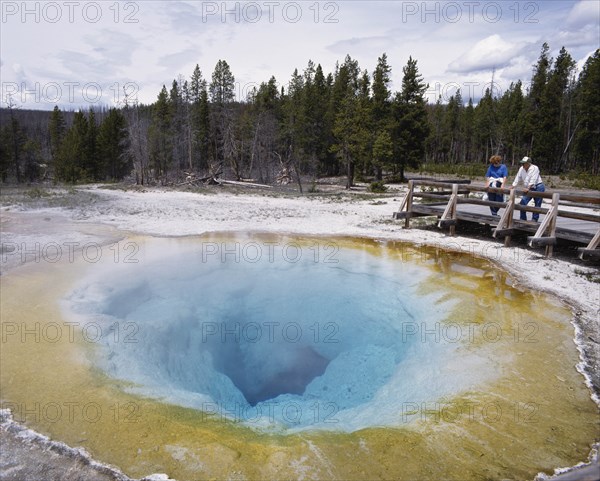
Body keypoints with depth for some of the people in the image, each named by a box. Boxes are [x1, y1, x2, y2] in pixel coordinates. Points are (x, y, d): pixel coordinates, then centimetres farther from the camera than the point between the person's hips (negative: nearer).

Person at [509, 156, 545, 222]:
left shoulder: (534, 168, -14)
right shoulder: (521, 169, 3)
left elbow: (533, 180, -25)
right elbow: (517, 179, 4)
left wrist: (528, 188, -35)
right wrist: (512, 187, -6)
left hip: (538, 187, -6)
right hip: (529, 189, 6)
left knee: (537, 205, 0)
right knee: (522, 203, -7)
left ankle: (534, 220, 7)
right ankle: (523, 219, 1)